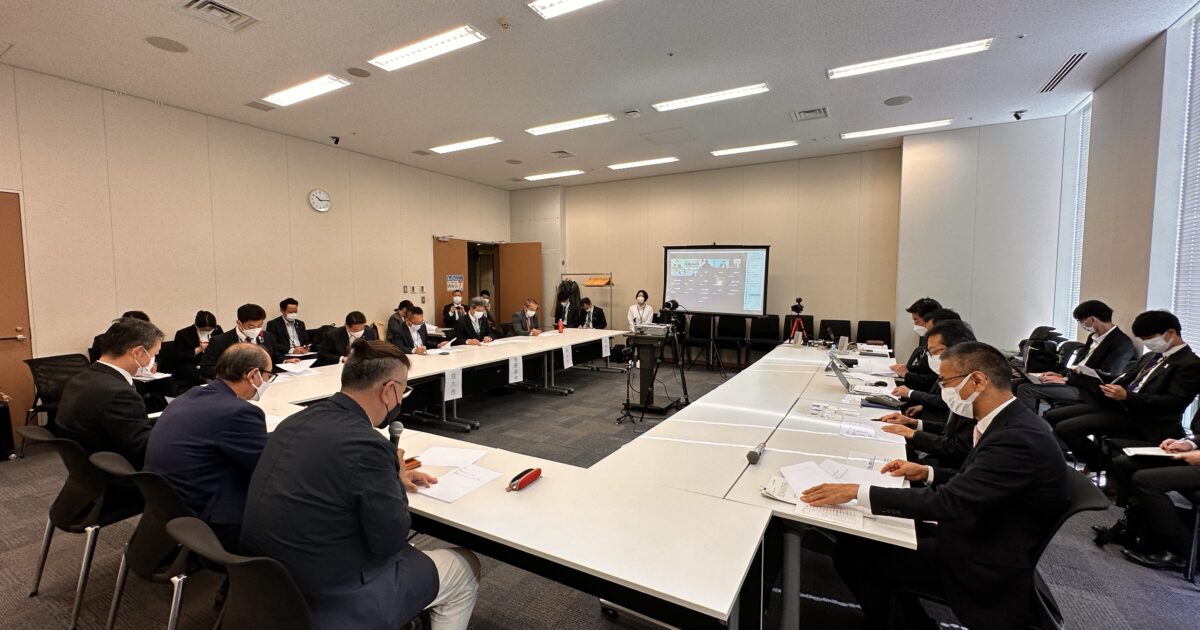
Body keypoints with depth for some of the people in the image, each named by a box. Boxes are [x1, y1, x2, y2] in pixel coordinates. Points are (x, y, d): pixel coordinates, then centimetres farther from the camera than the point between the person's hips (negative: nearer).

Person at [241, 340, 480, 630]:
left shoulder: (296, 421, -4)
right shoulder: (367, 445, -29)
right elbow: (391, 541, -18)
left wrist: (390, 478, 10)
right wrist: (395, 481, -3)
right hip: (329, 604, -8)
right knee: (465, 568, 10)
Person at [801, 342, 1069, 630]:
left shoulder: (1017, 437, -29)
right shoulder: (1013, 423, 1)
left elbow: (949, 501, -34)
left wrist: (856, 492, -34)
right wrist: (927, 472, 4)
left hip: (986, 570, -9)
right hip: (980, 541, 9)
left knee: (852, 552, -9)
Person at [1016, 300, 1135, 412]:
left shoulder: (1122, 343, -13)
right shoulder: (1094, 336, 14)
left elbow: (1104, 378, -18)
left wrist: (1065, 380, -19)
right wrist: (1062, 375, 3)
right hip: (1073, 378, 9)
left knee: (1025, 389, -24)